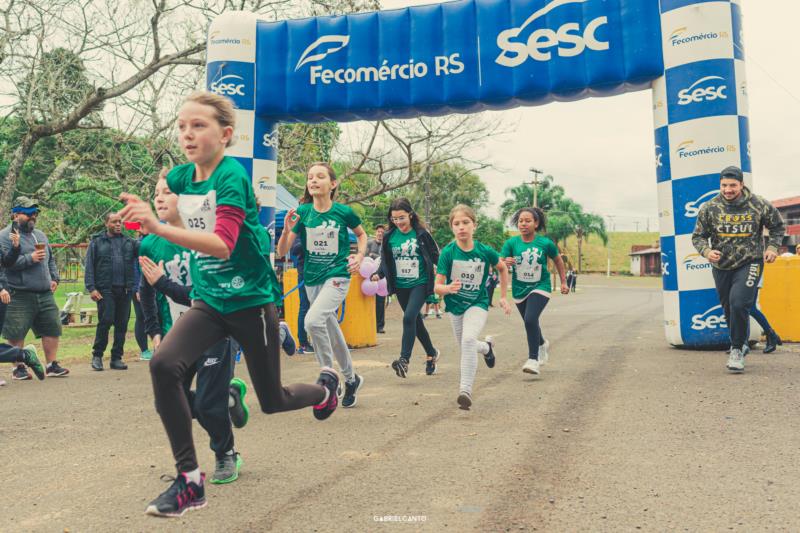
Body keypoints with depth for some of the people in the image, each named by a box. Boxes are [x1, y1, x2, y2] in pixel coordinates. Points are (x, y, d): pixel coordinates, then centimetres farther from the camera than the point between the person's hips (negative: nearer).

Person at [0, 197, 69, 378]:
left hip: (45, 294, 6)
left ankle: (52, 365, 16)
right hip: (20, 297, -6)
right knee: (16, 334, 2)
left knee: (52, 329, 6)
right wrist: (30, 258, -17)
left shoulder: (40, 235, 18)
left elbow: (51, 260, 24)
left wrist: (54, 278, 11)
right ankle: (19, 368, 15)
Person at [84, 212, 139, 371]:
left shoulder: (129, 242, 14)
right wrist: (91, 288, -8)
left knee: (122, 324, 5)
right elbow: (89, 267, 1)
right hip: (105, 290, -3)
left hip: (125, 290, 3)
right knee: (105, 322, -6)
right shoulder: (97, 242, 6)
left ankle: (116, 358, 14)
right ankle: (97, 356, 9)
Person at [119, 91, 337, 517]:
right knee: (163, 365, -22)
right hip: (209, 301, 5)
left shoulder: (231, 175, -19)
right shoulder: (180, 177, 1)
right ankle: (190, 481, -8)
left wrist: (158, 227, -40)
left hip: (251, 301, -5)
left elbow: (223, 244, -33)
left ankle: (325, 385, 45)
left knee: (273, 401, 9)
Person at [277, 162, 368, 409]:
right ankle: (351, 379, 35)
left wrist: (359, 257, -3)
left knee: (313, 320, -27)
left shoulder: (343, 211, -8)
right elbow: (282, 252, -4)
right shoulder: (302, 212, -4)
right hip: (312, 279, 4)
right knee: (332, 332, 15)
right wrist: (287, 230, -21)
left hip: (337, 276, -4)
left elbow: (361, 234, 13)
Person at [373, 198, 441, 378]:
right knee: (416, 321, 15)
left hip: (419, 284, -4)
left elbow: (435, 256, 0)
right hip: (400, 286, 4)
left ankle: (404, 360, -19)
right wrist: (378, 274, -7)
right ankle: (432, 354, 34)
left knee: (409, 317, -21)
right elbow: (385, 261, 9)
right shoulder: (389, 237, 2)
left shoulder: (421, 234, -7)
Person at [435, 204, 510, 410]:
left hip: (478, 303, -2)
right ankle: (487, 347, 54)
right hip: (455, 305, 2)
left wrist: (503, 297, 7)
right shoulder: (448, 252, -19)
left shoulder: (485, 251, -16)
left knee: (468, 339, -27)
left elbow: (503, 268, 5)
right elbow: (437, 286, -20)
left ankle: (466, 389, -20)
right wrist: (448, 288, -43)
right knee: (464, 345, 19)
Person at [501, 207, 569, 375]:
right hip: (519, 290, 3)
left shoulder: (545, 243, -10)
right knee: (530, 323, 19)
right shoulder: (511, 243, -9)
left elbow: (558, 261, 7)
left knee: (530, 319, -24)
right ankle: (542, 344, 51)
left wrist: (563, 282, 10)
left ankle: (533, 360, -14)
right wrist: (506, 263, -36)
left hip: (540, 287, -3)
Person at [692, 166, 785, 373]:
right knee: (729, 308, 13)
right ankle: (740, 343, 38)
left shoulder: (759, 205, -6)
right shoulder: (709, 208, -6)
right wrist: (706, 251, -20)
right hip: (721, 267, 3)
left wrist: (772, 247, -3)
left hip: (749, 264, -2)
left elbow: (777, 226, 11)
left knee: (739, 303, -19)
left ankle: (737, 350, -4)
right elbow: (698, 236, -1)